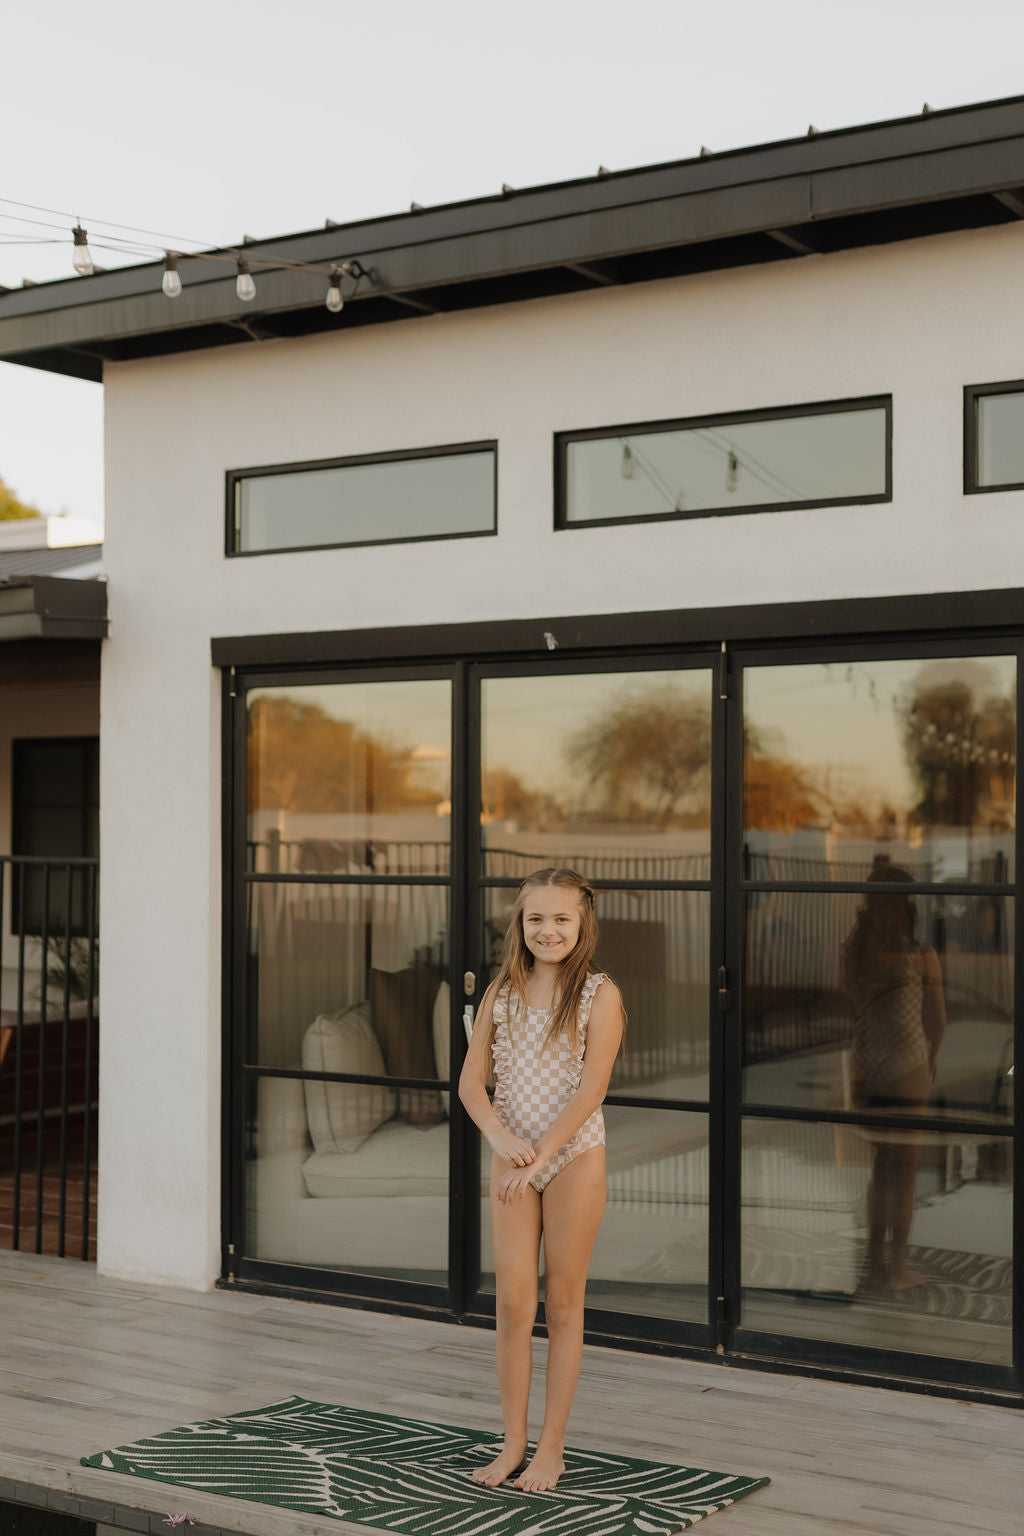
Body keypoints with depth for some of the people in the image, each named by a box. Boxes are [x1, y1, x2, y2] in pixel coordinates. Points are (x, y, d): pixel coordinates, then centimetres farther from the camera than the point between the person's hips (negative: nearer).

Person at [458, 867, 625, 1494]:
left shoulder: (599, 995, -8)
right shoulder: (502, 994, 4)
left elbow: (590, 1090, -15)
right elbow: (472, 1081, 3)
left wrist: (539, 1159, -19)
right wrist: (501, 1136, -15)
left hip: (574, 1159, -3)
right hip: (511, 1160, 3)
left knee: (563, 1304, 6)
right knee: (513, 1304, 2)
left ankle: (551, 1447, 16)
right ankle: (514, 1442, 15)